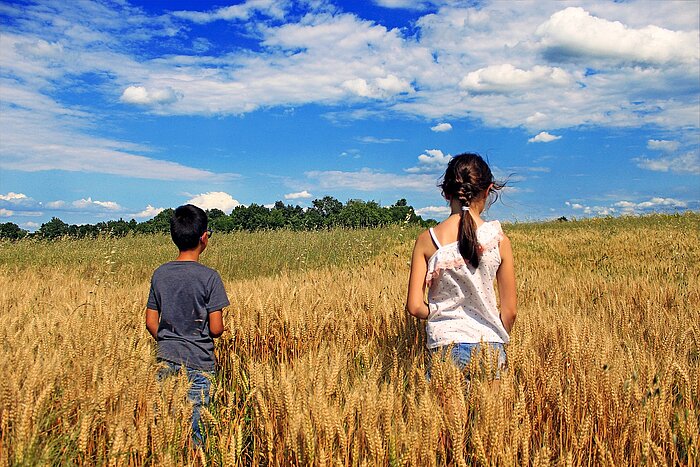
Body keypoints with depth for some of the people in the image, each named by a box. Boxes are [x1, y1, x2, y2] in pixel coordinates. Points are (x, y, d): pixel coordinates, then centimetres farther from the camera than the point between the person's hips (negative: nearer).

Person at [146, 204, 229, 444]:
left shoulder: (160, 274, 3)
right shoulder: (209, 276, -12)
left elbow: (151, 322, 7)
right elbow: (216, 328, -12)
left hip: (166, 360, 5)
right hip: (198, 363, -4)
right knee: (193, 423, 3)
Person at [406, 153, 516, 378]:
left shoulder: (427, 240, -5)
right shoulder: (499, 240, -5)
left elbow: (415, 306, -5)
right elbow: (509, 311, 1)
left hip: (444, 345, 0)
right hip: (488, 345, 0)